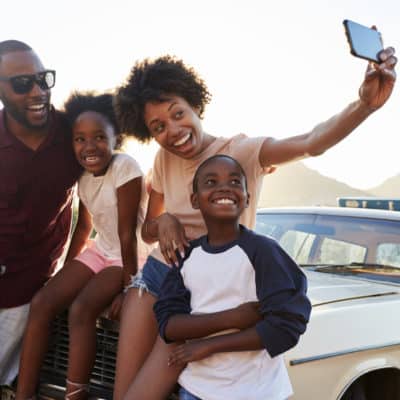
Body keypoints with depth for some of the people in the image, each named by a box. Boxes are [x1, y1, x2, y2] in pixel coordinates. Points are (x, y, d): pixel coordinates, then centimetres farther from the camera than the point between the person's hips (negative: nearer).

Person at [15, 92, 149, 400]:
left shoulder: (125, 168, -23)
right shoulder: (84, 176, -1)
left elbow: (127, 233, -22)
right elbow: (84, 226, 12)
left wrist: (128, 287, -19)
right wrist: (66, 271, 13)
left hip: (130, 257, -7)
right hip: (99, 251, 7)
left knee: (81, 309, -28)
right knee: (41, 303, -9)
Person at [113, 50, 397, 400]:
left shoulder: (242, 152, -14)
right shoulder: (163, 161, 3)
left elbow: (311, 143, -33)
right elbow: (147, 230, 11)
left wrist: (365, 104, -52)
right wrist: (163, 222, -14)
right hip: (155, 277, 5)